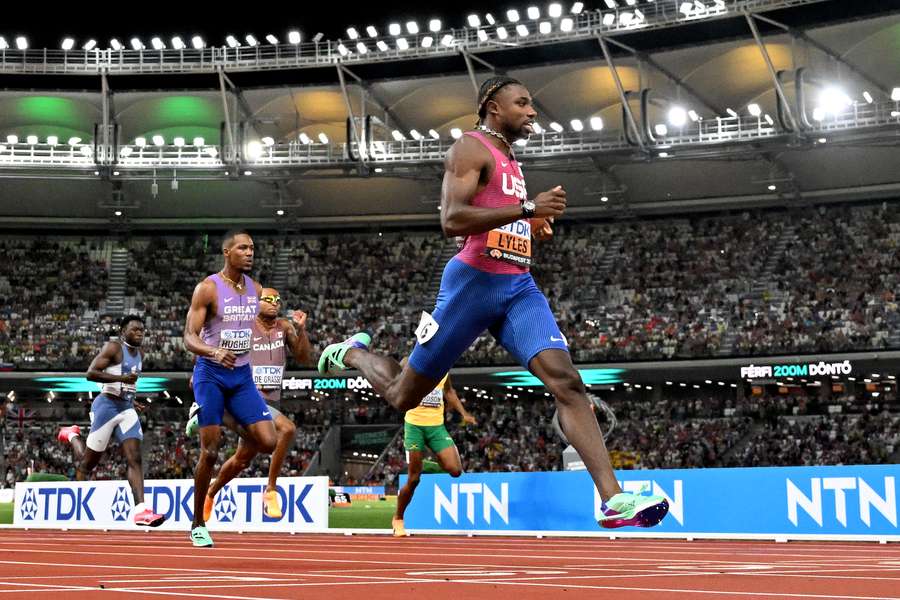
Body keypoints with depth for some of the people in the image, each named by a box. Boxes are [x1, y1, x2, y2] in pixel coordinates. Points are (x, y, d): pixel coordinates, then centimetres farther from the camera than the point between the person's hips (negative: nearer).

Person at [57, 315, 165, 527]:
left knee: (135, 459, -11)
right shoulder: (113, 347, -10)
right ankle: (73, 436, 42)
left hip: (127, 409, 6)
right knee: (89, 461, 8)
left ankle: (140, 510, -20)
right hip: (107, 406, -6)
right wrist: (121, 378, -25)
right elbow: (90, 373, -18)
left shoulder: (140, 353, 14)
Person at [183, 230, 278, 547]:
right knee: (210, 451, -4)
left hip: (242, 375, 5)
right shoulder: (208, 288, -10)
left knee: (268, 442, -11)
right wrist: (214, 352, -31)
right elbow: (189, 338, -14)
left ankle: (230, 429, 20)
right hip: (211, 375, -5)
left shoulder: (255, 289, 7)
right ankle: (198, 524, 10)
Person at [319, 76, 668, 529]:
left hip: (519, 287, 7)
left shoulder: (509, 162, 22)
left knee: (566, 380, -15)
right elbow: (451, 221, -20)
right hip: (474, 282, -7)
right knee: (404, 396, 5)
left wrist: (535, 227, 17)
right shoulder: (471, 148, -6)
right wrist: (527, 208, -23)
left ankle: (613, 500, -22)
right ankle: (353, 352, 39)